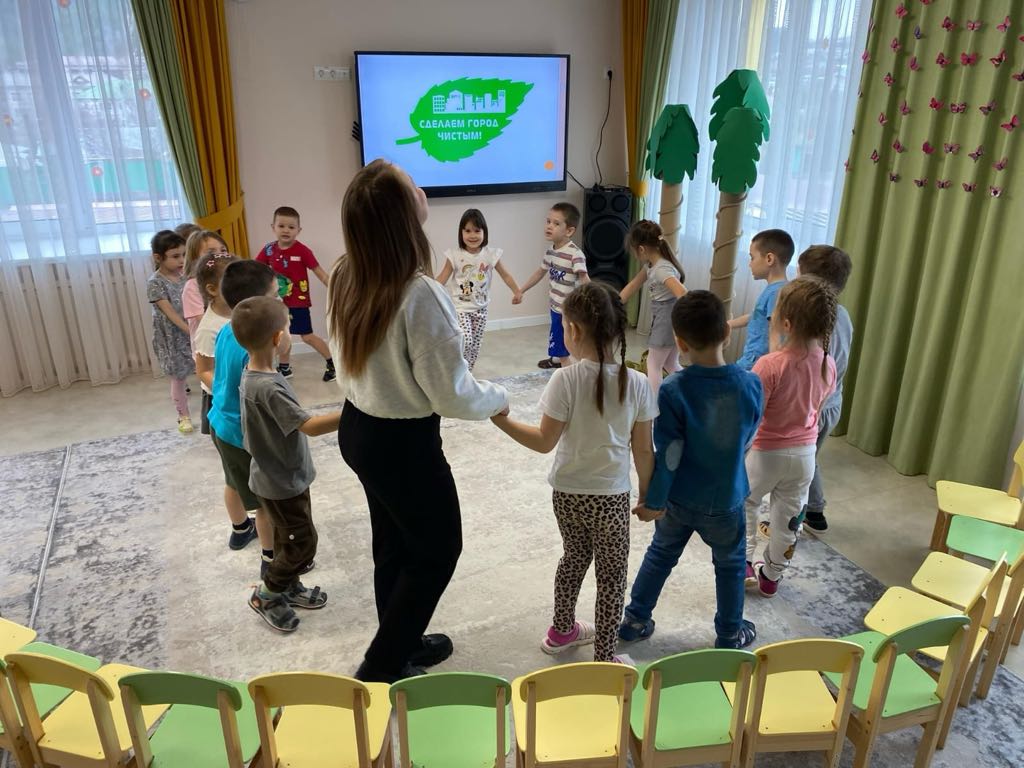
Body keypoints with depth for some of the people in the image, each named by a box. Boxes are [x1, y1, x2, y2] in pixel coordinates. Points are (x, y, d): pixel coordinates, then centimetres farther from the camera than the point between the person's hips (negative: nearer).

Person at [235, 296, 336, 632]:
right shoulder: (267, 388, -32)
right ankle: (266, 595, 22)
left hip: (285, 476, 9)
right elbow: (310, 426, -36)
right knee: (303, 543, 5)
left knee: (290, 537, 23)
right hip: (281, 483, -9)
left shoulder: (254, 374, -2)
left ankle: (289, 587, 40)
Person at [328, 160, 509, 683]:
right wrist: (497, 399, -4)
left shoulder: (345, 278, -4)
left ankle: (401, 644, 44)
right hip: (403, 442, -7)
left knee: (394, 542, 24)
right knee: (438, 549, 14)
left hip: (357, 429, 8)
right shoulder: (420, 294, -29)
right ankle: (380, 668, 23)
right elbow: (451, 394, -23)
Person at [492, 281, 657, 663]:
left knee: (574, 557, 25)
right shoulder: (637, 383, -13)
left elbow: (544, 441, -14)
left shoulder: (565, 380, -18)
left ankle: (562, 630, 45)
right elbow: (643, 449, -6)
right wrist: (647, 494, 8)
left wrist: (500, 419, -6)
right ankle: (604, 657, 25)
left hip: (567, 494, 2)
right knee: (612, 575, 14)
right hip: (612, 497, -1)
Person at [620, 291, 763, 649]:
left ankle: (635, 619, 36)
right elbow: (747, 440, -1)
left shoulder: (673, 390, -24)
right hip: (726, 500, 1)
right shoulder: (751, 385, -17)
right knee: (730, 566, 23)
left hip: (679, 499, 0)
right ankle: (729, 634, 38)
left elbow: (668, 454, -19)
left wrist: (654, 500, -7)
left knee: (660, 556, 22)